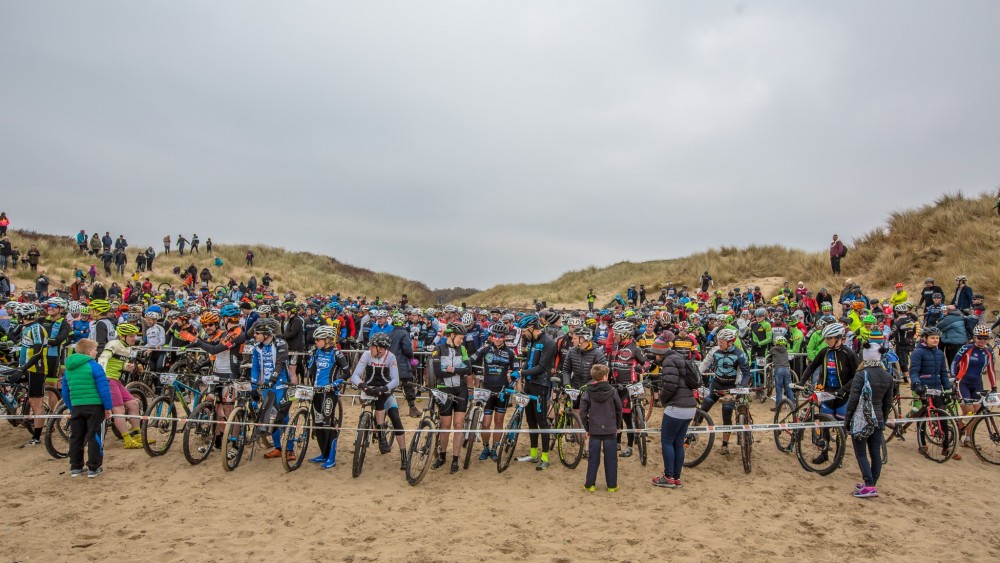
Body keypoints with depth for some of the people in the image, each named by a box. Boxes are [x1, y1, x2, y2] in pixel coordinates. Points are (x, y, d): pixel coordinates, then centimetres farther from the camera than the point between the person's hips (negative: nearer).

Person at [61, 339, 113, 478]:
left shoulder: (68, 369, 11)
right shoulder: (94, 366, -11)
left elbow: (65, 392, 16)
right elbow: (104, 389, -14)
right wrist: (108, 407, -6)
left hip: (76, 407, 6)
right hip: (94, 406, -6)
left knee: (76, 438, 14)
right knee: (94, 437, 1)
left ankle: (75, 467, 19)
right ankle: (94, 468, 4)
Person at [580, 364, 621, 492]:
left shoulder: (587, 393, -4)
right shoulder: (611, 391, -4)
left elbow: (583, 412, -6)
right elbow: (619, 409, 3)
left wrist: (587, 428, 6)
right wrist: (617, 426, 15)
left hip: (594, 430, 1)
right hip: (610, 430, 0)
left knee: (593, 459, 7)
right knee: (611, 459, 8)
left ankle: (590, 485, 10)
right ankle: (612, 485, 14)